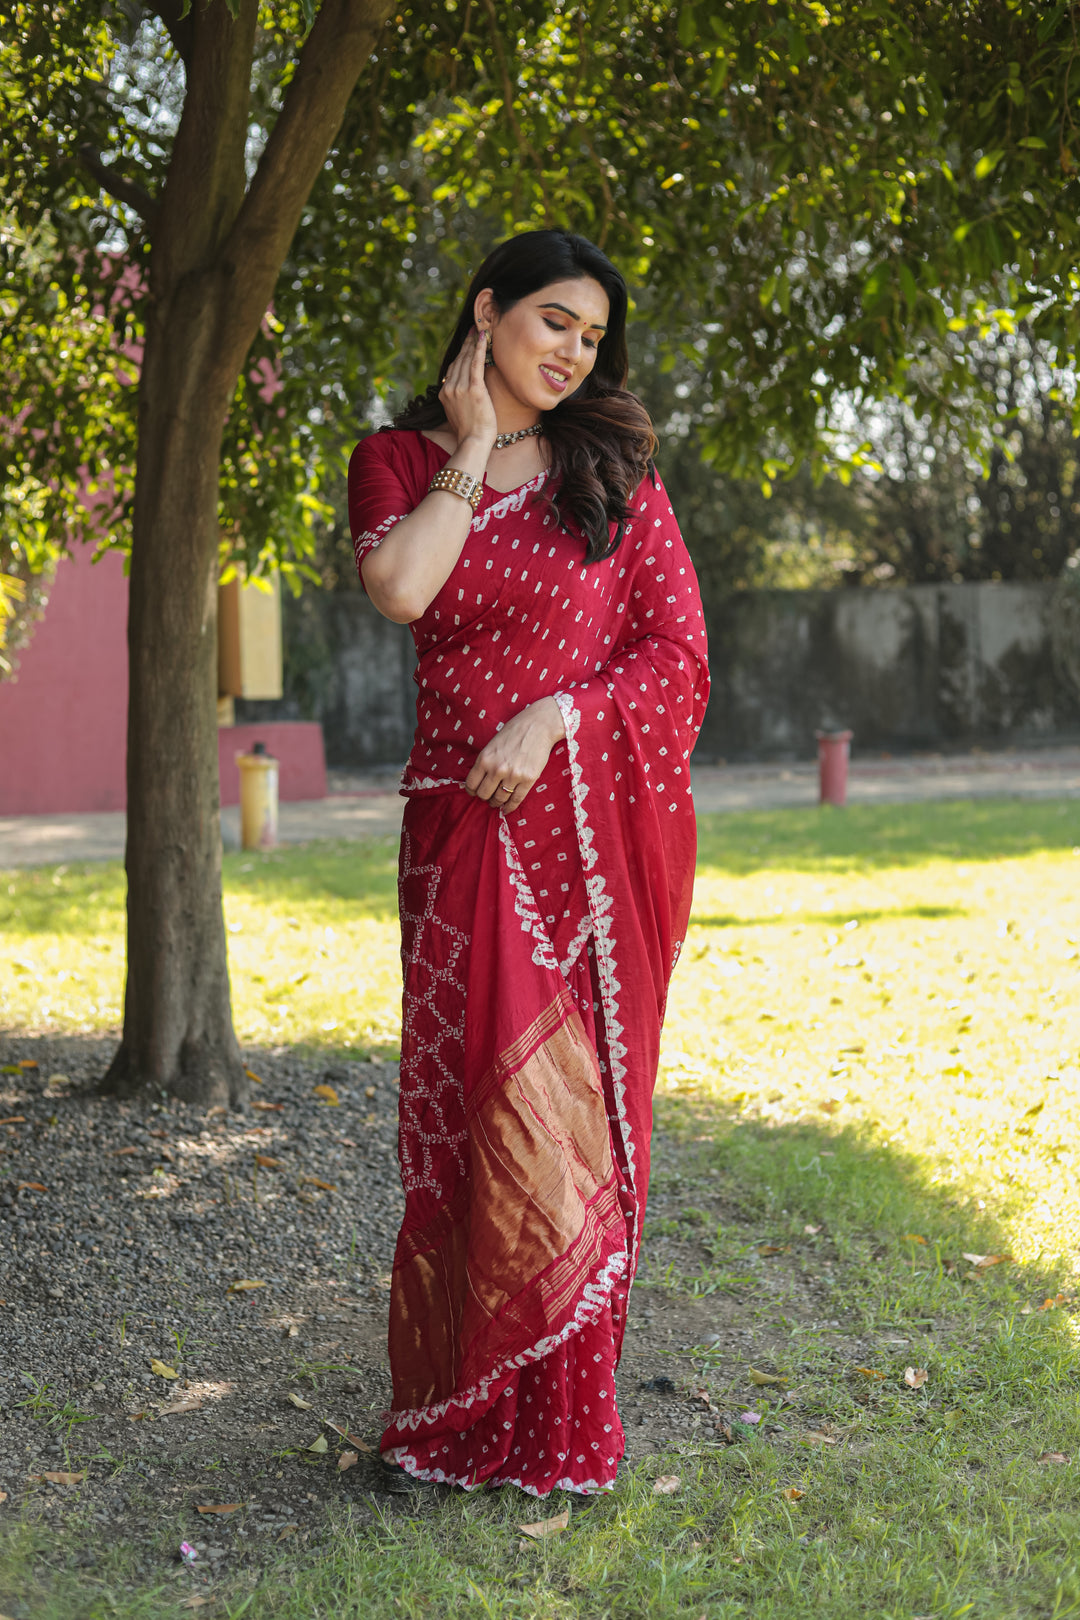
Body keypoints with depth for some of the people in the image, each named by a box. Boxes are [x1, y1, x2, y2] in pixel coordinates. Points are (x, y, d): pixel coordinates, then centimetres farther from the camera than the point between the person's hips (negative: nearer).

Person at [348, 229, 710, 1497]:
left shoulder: (614, 473, 9)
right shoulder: (396, 462, 9)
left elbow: (679, 651, 3)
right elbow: (399, 589, -12)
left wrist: (557, 716, -11)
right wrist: (469, 454, -2)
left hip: (601, 817, 1)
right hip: (466, 824, 0)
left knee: (578, 1106, 0)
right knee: (490, 1100, -6)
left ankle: (559, 1415, 11)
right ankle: (466, 1413, 7)